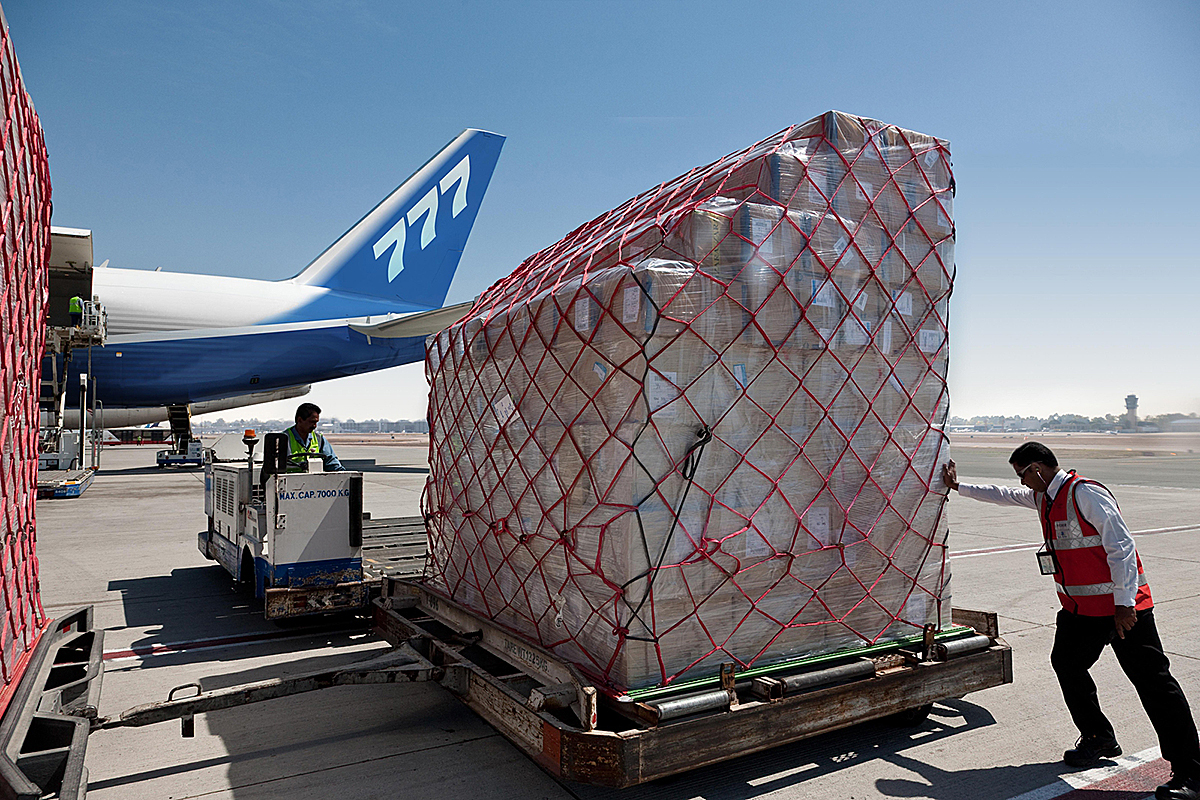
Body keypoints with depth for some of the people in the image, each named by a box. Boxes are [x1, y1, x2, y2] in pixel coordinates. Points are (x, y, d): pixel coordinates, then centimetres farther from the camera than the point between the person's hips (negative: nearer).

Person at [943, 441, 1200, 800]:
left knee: (1153, 682, -6)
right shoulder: (1043, 497, 8)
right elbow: (1004, 496, 26)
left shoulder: (1086, 493, -19)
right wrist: (959, 487, 32)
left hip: (1123, 607, -9)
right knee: (1066, 664, 12)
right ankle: (1099, 738, 30)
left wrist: (1124, 603, -24)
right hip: (1080, 608, 9)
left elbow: (1121, 546, -23)